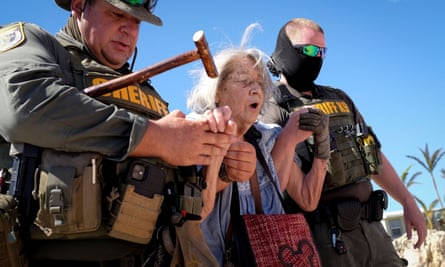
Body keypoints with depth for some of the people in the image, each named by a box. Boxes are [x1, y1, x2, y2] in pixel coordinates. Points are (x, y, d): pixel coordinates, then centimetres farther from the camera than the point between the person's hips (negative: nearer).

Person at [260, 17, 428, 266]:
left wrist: (409, 203, 19)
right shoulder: (271, 109, -4)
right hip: (323, 234, -6)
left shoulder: (340, 99, 19)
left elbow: (374, 155, 22)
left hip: (371, 227, 7)